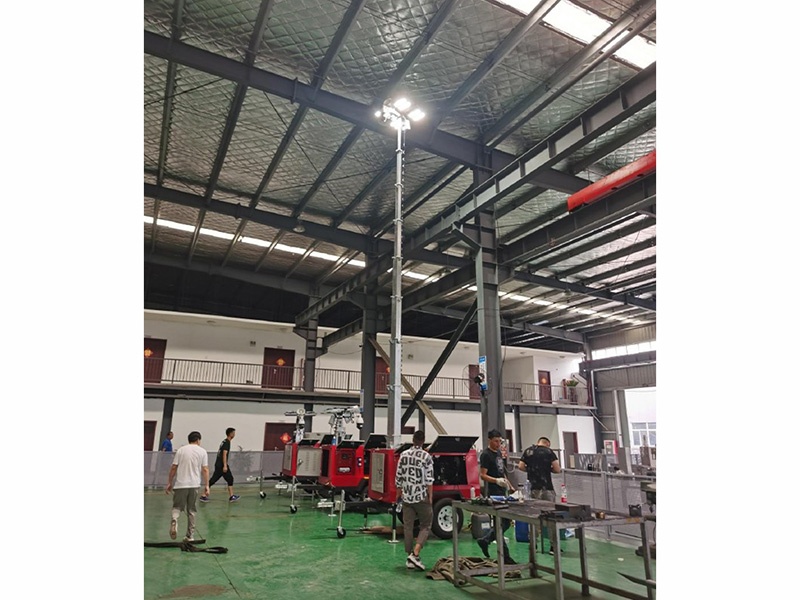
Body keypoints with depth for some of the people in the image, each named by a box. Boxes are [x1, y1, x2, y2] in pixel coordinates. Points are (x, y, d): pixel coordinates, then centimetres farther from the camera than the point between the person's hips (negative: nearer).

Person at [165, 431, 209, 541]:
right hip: (194, 485, 0)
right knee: (191, 510, 9)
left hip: (180, 484, 0)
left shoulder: (181, 450, 6)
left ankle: (174, 521, -19)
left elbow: (173, 467, 2)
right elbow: (205, 470, -2)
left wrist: (169, 483, 11)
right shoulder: (202, 451, 4)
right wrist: (206, 486, 0)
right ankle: (190, 536, 13)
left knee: (177, 506, 11)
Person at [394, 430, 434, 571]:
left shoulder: (404, 455, 2)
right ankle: (415, 554, -5)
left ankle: (410, 559, 15)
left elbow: (398, 477, 6)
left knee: (408, 526, 11)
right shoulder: (426, 457, -9)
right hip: (422, 496, -3)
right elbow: (429, 480, -10)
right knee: (426, 526, 9)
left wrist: (399, 493, 16)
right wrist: (430, 497, -3)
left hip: (407, 496, 3)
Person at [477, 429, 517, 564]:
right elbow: (483, 475, -17)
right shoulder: (486, 454, -12)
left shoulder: (499, 453, 15)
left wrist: (510, 486, 22)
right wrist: (496, 480, -32)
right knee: (501, 523, -5)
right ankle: (504, 556, 3)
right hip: (493, 493, -9)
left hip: (502, 492, 9)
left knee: (506, 522, 12)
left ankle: (485, 540, 25)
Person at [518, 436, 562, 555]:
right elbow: (557, 469, -9)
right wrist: (548, 468, 10)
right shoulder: (549, 451, -3)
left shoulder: (528, 451, 6)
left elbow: (521, 466, 4)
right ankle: (553, 546, 8)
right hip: (547, 488, -3)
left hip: (534, 488, 3)